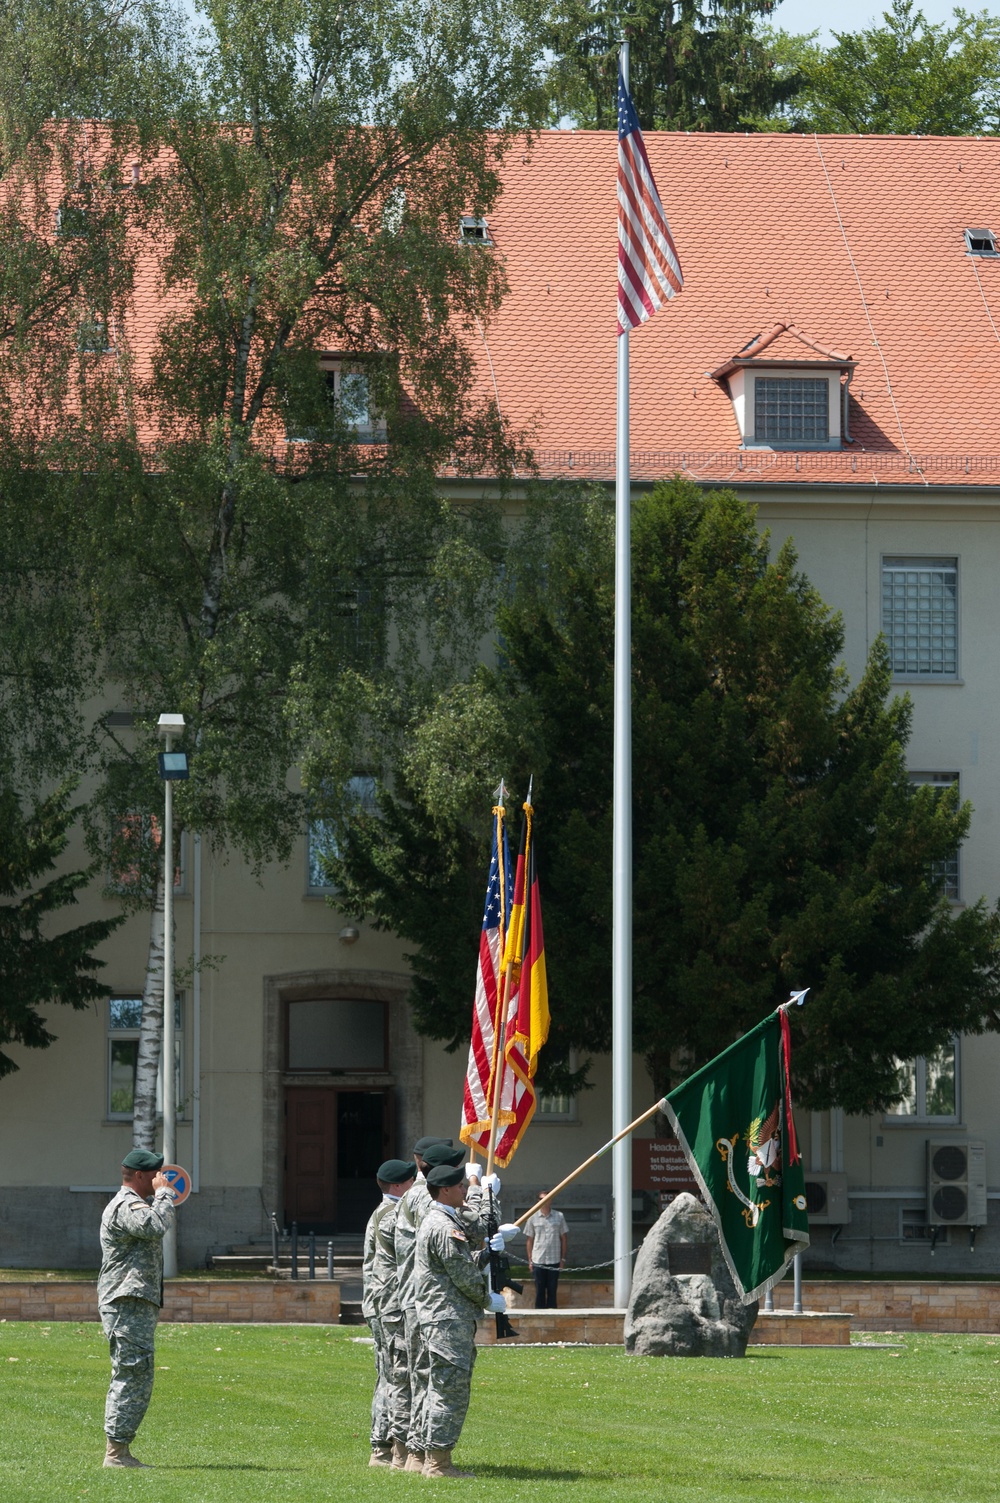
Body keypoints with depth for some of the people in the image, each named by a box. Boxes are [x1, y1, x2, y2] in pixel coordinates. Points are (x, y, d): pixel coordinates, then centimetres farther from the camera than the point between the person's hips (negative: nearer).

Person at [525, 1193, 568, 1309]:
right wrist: (530, 1260, 4)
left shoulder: (559, 1217, 3)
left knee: (552, 1290, 4)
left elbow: (564, 1238, 8)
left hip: (554, 1260, 0)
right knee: (539, 1290, 3)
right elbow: (530, 1240, 8)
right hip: (538, 1260, 0)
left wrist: (563, 1259, 5)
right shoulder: (533, 1218, 3)